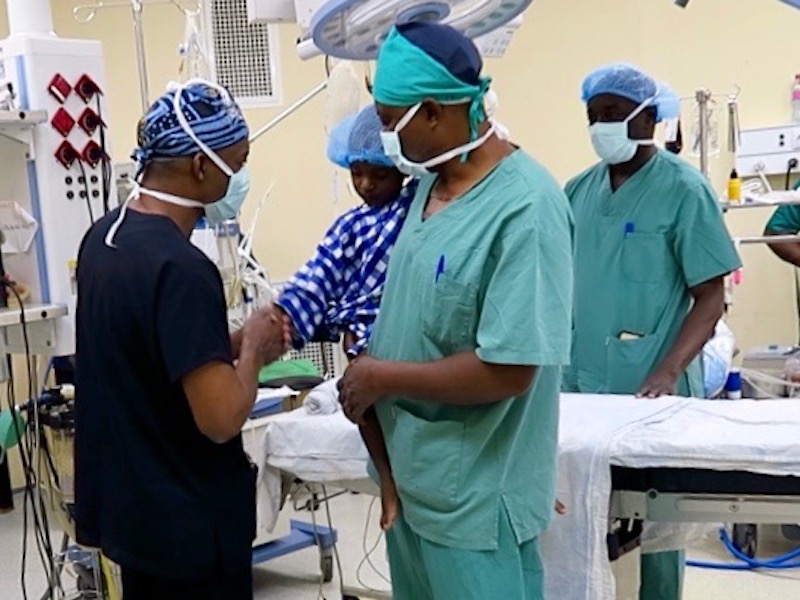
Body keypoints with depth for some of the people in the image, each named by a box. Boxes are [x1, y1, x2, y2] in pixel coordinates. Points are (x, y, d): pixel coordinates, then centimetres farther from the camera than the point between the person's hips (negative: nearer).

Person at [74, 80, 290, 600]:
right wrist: (252, 348, -12)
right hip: (185, 520, -9)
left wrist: (231, 343, 2)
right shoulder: (181, 267, -27)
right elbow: (222, 418, -29)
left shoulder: (104, 236, 2)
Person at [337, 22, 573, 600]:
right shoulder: (430, 182, 3)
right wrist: (368, 398, -4)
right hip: (410, 475, 8)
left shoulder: (526, 206, -22)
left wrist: (381, 377, -15)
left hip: (474, 497, -8)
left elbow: (508, 371, -26)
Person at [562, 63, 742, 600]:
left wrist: (668, 373, -20)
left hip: (650, 389, -4)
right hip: (580, 382, 5)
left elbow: (711, 297, -9)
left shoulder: (684, 189, -7)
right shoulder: (580, 190, 7)